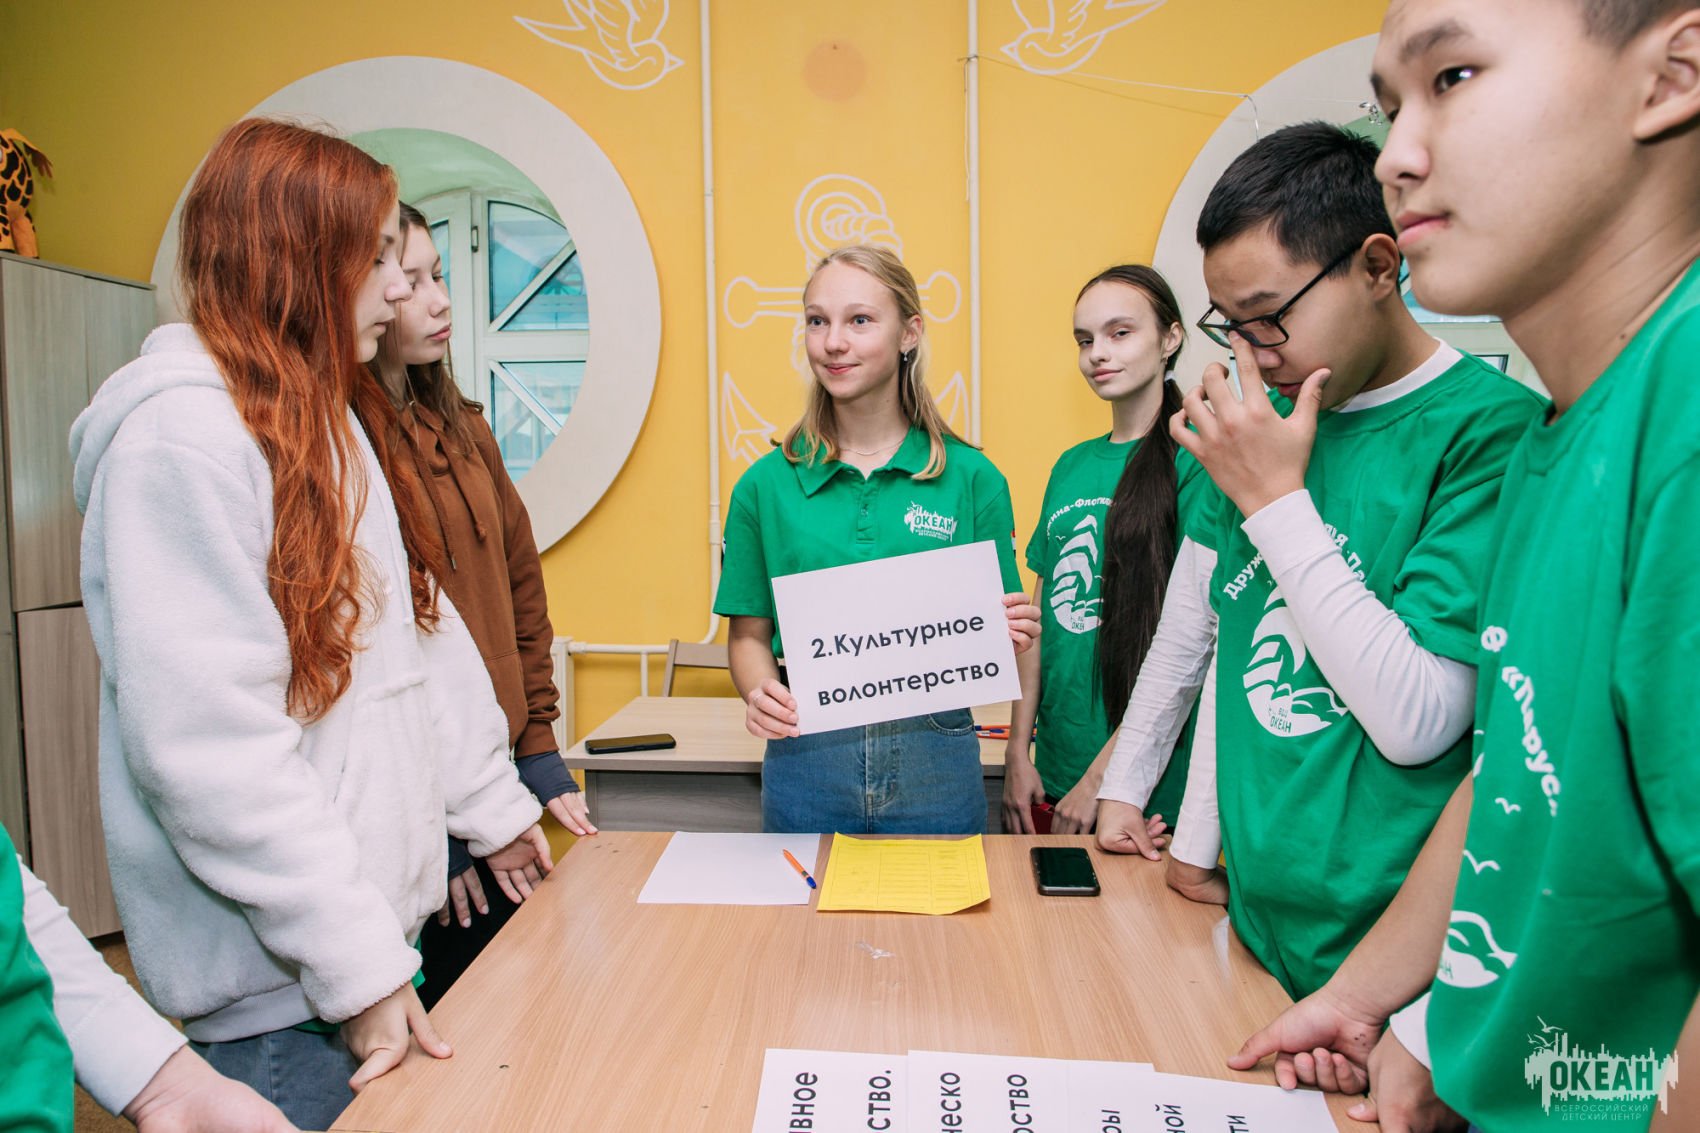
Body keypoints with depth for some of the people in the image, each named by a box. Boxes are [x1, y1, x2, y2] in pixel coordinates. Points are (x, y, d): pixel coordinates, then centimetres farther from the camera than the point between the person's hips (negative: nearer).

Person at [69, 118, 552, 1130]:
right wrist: (357, 963, -20)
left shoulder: (337, 419, 12)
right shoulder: (181, 436, -17)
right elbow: (208, 743, -23)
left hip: (384, 914, 8)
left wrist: (495, 802, 15)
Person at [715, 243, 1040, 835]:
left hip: (935, 764, 0)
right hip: (806, 761, 1)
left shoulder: (972, 478, -1)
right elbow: (748, 633, 5)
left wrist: (1010, 634, -17)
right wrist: (759, 693, -14)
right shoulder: (766, 485, 1)